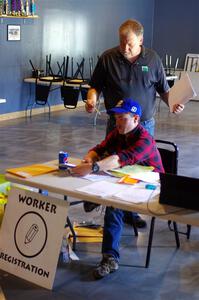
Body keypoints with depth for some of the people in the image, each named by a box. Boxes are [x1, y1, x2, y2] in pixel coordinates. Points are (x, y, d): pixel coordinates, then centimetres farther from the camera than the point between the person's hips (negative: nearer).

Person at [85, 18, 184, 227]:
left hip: (145, 125, 1)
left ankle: (132, 211, 22)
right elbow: (95, 86, 5)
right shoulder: (108, 58, -4)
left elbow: (163, 89, 8)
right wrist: (92, 99, -15)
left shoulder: (153, 59, 1)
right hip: (116, 124, -1)